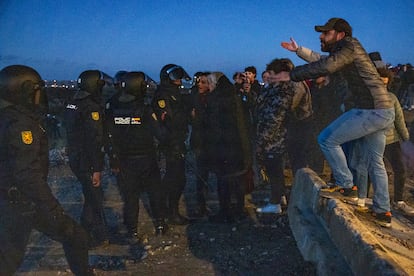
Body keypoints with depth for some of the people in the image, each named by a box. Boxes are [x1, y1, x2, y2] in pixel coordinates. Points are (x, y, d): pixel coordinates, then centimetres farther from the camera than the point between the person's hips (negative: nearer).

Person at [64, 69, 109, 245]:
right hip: (86, 161, -9)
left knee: (91, 193, 21)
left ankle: (86, 231, 34)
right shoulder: (92, 107, -20)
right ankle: (98, 237, 13)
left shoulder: (72, 104, 9)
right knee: (95, 196, 3)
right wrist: (96, 169, -21)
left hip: (74, 157, 9)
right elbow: (94, 140, -23)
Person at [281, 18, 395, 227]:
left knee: (327, 140, -2)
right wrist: (298, 50, 35)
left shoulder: (350, 45, -9)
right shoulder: (344, 51, 19)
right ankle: (382, 212, 23)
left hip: (371, 111, -10)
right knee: (376, 162, 15)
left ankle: (346, 186, 6)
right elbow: (322, 61, 35)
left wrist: (290, 75, -15)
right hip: (384, 112, 10)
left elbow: (325, 67, -22)